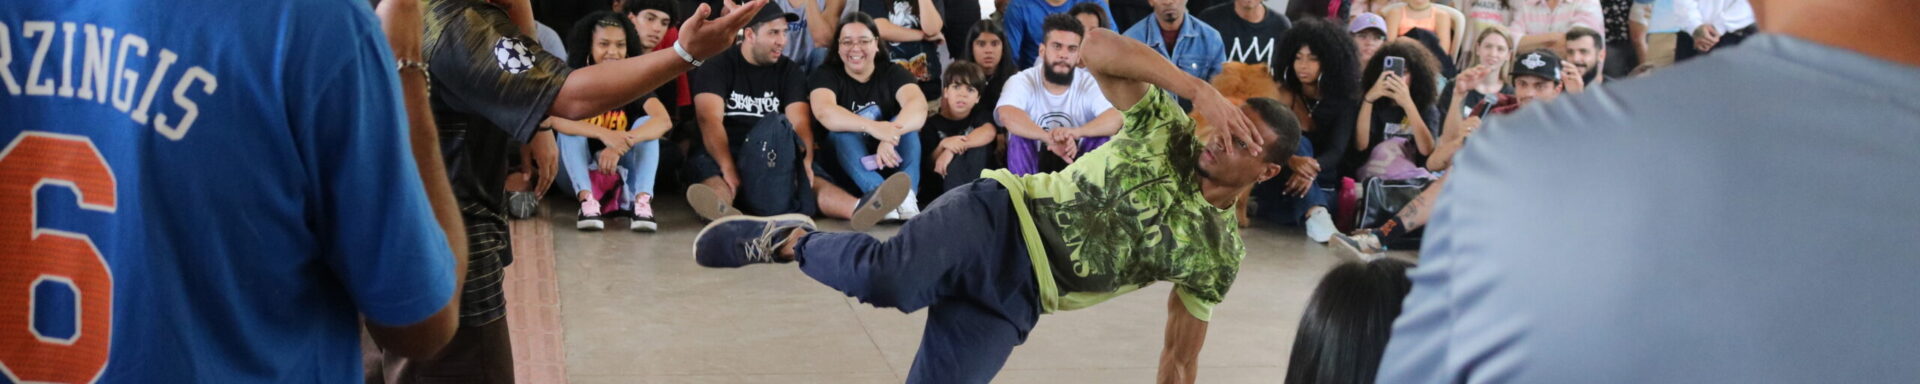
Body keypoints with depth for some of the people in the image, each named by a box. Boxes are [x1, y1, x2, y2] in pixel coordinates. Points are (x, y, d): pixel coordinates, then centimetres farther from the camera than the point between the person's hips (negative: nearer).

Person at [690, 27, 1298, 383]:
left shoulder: (1219, 254, 7)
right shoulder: (1167, 132, 1)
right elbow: (1098, 47, -10)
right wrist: (1202, 91, -17)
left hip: (1015, 300, 2)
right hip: (1001, 219, -2)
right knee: (887, 277, -31)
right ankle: (791, 240, 1)